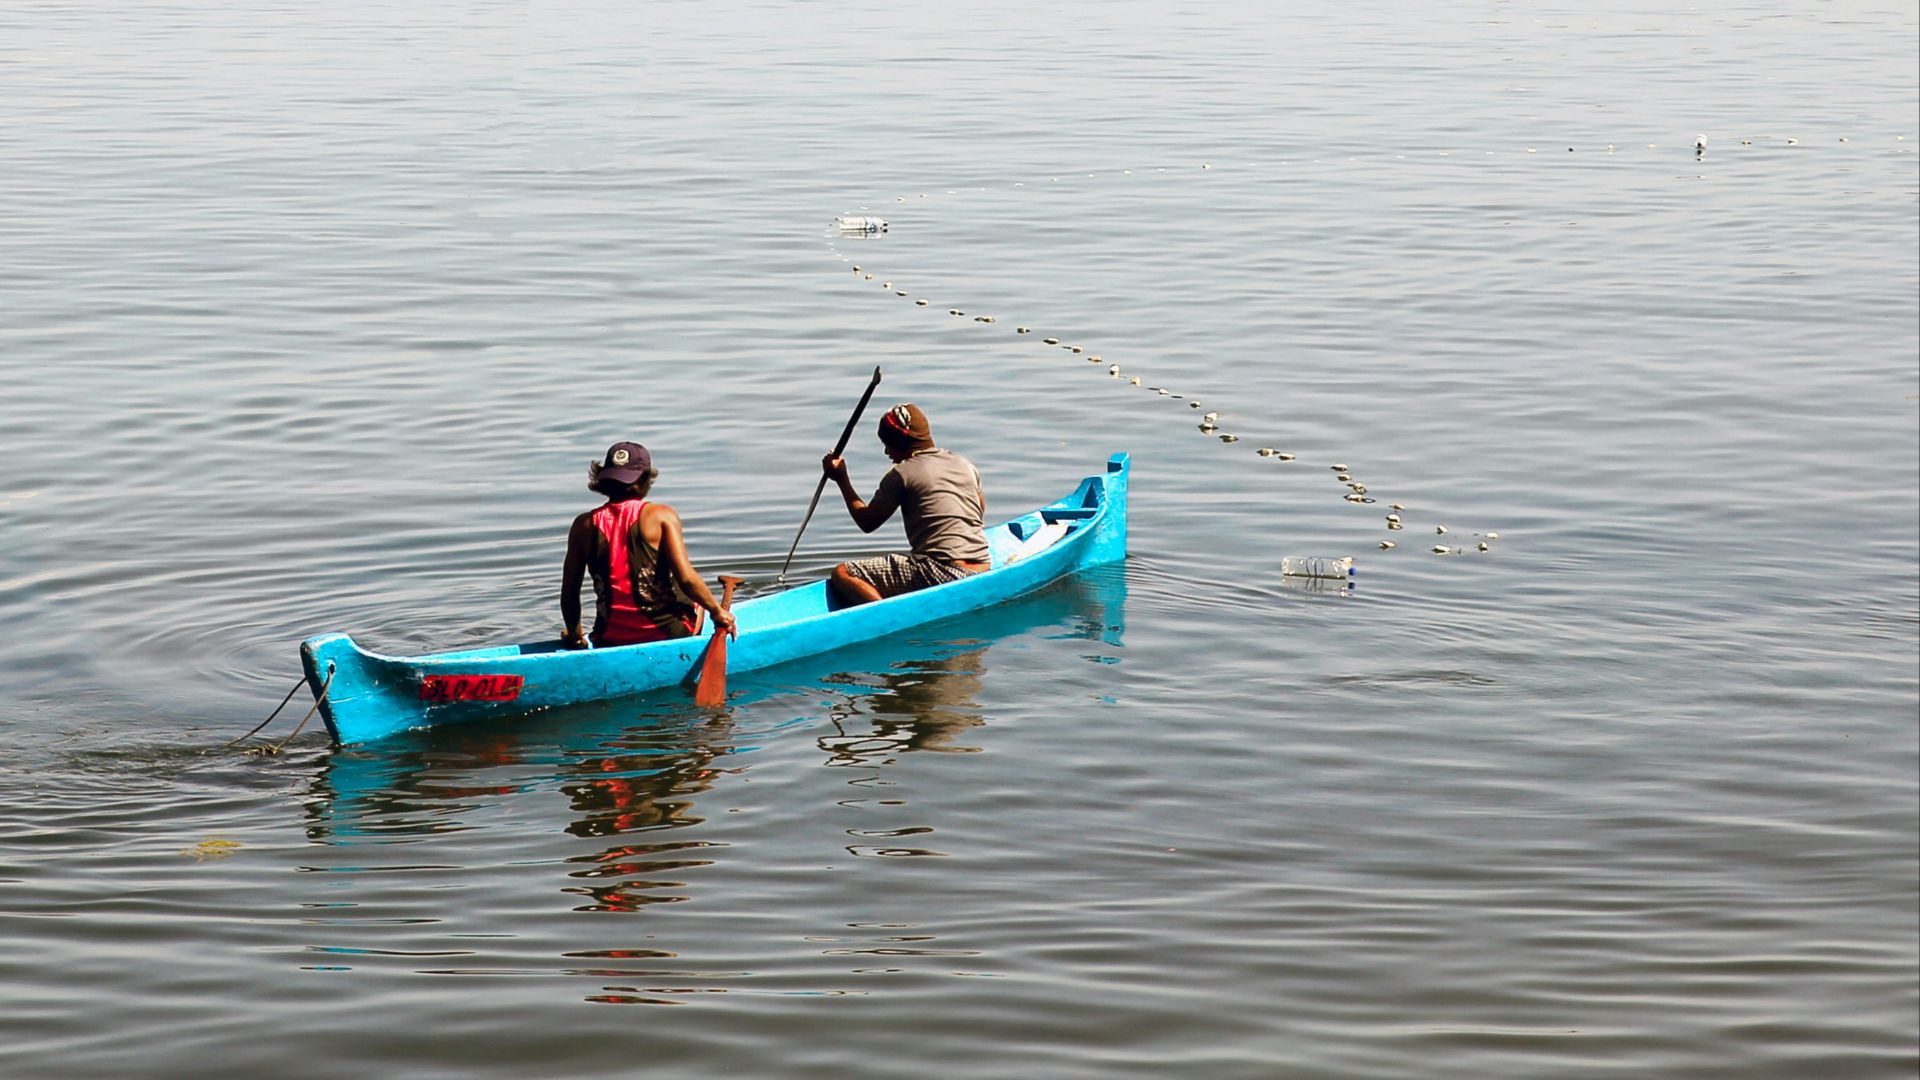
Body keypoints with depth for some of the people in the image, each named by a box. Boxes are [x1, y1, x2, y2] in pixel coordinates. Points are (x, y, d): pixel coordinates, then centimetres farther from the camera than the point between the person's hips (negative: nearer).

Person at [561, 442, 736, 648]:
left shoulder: (584, 525, -2)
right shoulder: (661, 515, -8)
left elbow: (569, 593, 1)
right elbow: (686, 578, -17)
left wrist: (574, 635, 18)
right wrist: (717, 611, -2)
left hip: (609, 642, 5)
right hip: (667, 633, -5)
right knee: (697, 599, 29)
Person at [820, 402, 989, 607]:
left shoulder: (902, 473, -4)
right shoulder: (965, 465, 15)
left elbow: (867, 522, 3)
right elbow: (980, 512, 29)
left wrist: (842, 480, 14)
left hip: (941, 573, -8)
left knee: (842, 575, -12)